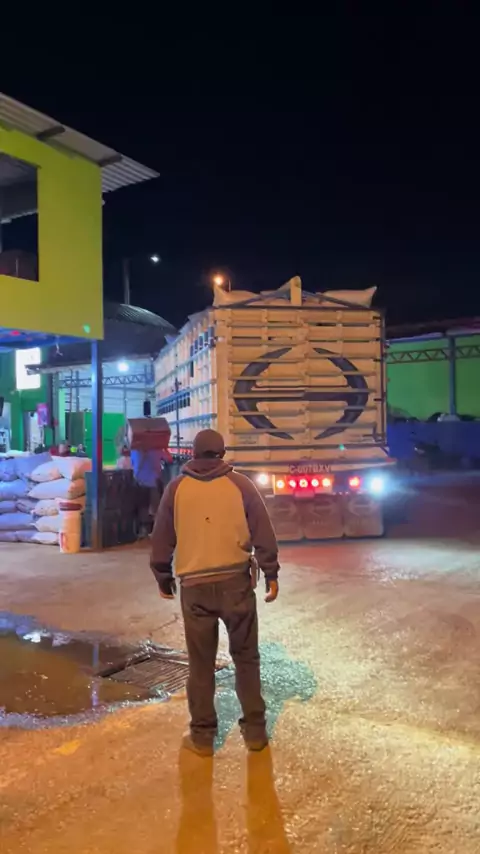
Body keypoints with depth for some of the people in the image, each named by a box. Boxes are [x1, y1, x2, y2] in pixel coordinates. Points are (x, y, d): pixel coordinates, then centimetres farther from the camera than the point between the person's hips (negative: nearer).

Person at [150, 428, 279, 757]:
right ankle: (255, 730, 20)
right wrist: (271, 574, 6)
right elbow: (264, 534, -2)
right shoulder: (241, 484, 0)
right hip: (236, 581, 0)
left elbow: (162, 539, 8)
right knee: (246, 657, 13)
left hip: (194, 585, 0)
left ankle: (202, 735, 19)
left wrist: (163, 578, 19)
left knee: (201, 662, 11)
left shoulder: (177, 488, 3)